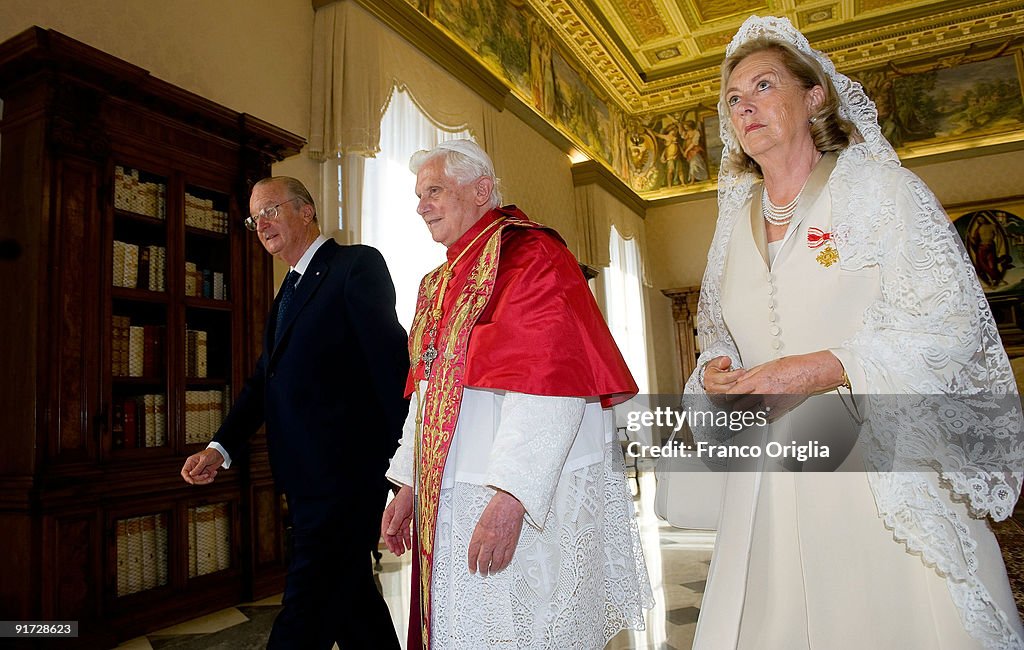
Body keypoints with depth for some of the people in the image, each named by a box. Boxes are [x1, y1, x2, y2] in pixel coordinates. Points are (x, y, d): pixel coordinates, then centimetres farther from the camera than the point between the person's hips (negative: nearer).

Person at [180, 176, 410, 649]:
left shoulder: (358, 265, -7)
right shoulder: (290, 291, 20)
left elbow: (390, 362, -13)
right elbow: (265, 379, 16)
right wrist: (222, 448, 3)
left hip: (344, 474, -9)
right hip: (306, 480, 9)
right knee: (352, 599, 19)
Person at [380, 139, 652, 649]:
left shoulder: (527, 254, -12)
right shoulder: (441, 282, 15)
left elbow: (547, 384, -22)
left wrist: (510, 496, -26)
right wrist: (409, 486, 15)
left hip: (531, 503, -8)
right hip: (452, 501, 8)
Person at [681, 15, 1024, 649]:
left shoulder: (880, 187, -2)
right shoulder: (734, 225, 13)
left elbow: (953, 323, -9)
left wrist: (821, 369, -20)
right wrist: (717, 372, -2)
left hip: (887, 472, -4)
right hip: (773, 480, 5)